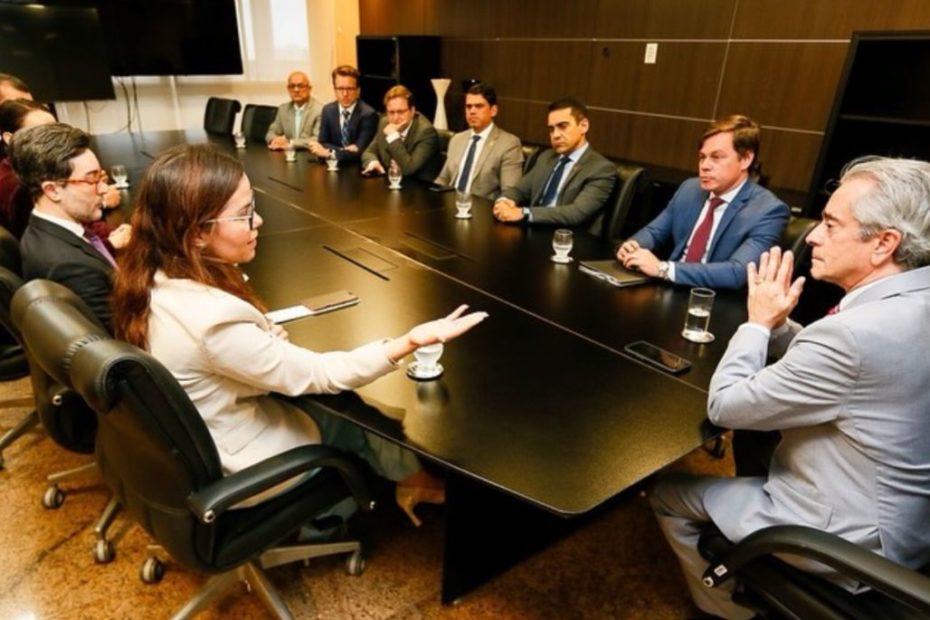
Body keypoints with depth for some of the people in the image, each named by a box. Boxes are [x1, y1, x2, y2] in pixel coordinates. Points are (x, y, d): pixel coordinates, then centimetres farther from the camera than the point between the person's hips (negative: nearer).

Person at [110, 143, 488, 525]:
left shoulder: (154, 279, -11)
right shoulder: (214, 320, -38)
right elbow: (317, 375, -28)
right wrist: (413, 340, -31)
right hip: (228, 467, -7)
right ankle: (410, 479, 41)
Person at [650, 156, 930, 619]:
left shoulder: (855, 332, -34)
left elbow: (724, 406, -24)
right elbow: (812, 366, 9)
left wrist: (759, 321, -13)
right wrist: (776, 322, -7)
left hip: (844, 542, -9)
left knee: (666, 492, 6)